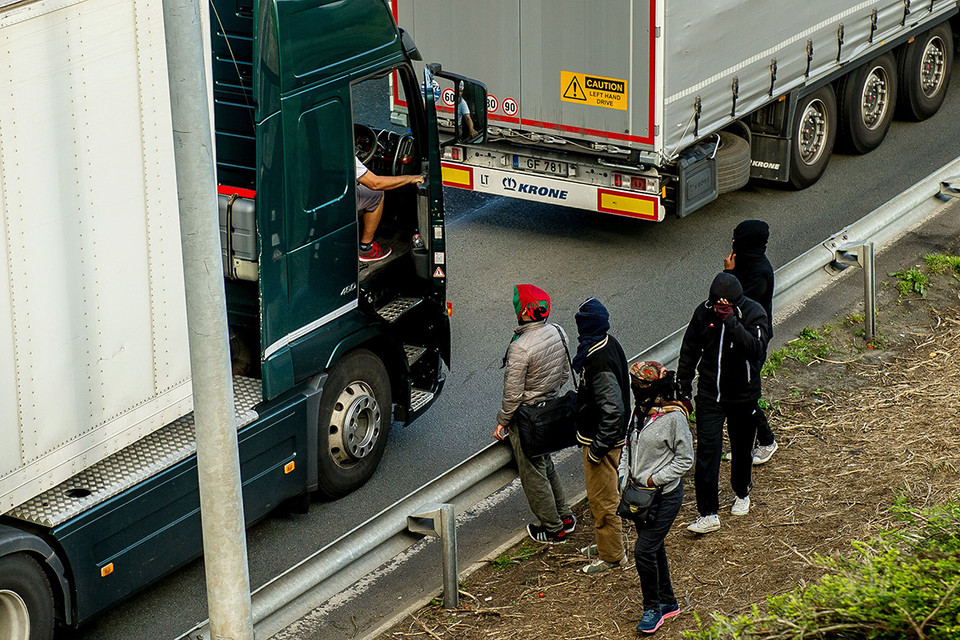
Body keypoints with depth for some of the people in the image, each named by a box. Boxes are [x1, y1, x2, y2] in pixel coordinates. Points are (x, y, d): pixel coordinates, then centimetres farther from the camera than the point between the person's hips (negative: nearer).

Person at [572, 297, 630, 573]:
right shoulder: (609, 344, 1)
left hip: (602, 439, -10)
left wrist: (598, 447, -23)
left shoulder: (599, 362, -30)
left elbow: (612, 410, -29)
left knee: (603, 499, 4)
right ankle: (606, 542, 38)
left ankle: (611, 556, 16)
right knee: (599, 495, 23)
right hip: (607, 436, 10)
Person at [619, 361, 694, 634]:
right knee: (654, 549, 17)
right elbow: (628, 446, 15)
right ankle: (668, 603, 32)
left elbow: (685, 459, -13)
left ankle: (652, 607, 10)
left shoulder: (673, 417, -20)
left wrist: (655, 479, -16)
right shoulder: (639, 411, 2)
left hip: (665, 496, -7)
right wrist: (624, 475, 1)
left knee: (643, 551, -9)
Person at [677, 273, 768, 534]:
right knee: (707, 451, -8)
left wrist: (731, 321, -37)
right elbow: (689, 351, 6)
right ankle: (708, 514, -5)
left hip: (743, 395, -1)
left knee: (741, 449, 16)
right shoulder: (704, 312, -7)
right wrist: (683, 388, 9)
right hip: (709, 395, 1)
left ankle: (742, 493, 44)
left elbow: (756, 349, -31)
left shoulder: (753, 314, -15)